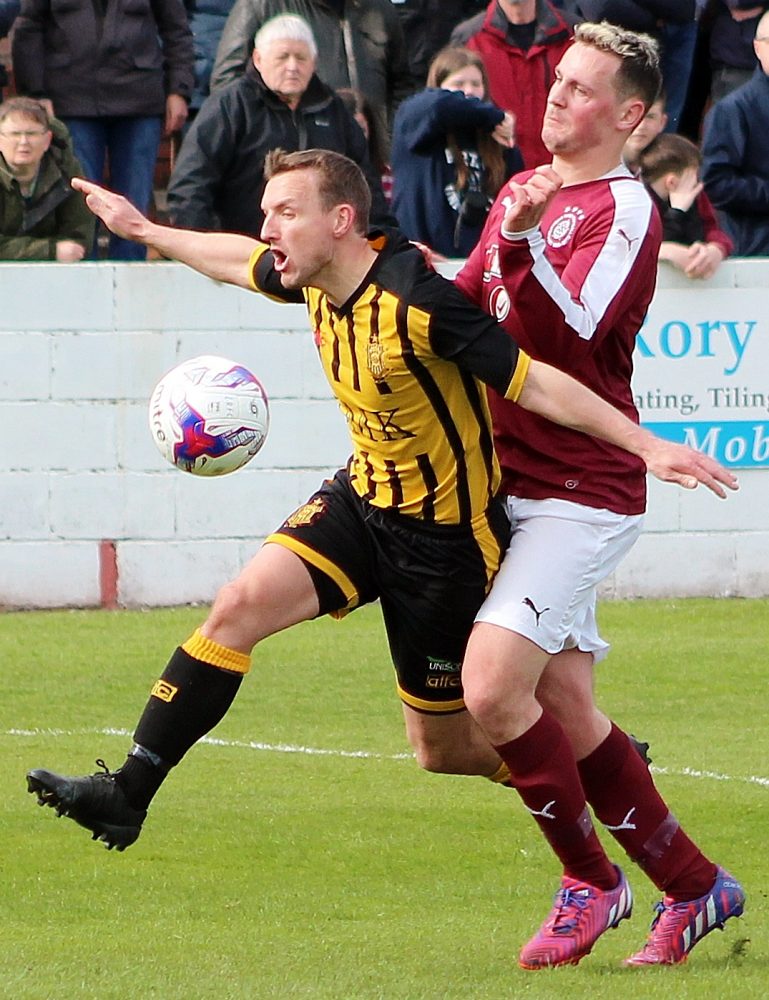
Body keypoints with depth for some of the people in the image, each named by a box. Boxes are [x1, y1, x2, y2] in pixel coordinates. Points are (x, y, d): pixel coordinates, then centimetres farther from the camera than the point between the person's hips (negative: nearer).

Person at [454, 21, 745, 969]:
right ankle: (692, 886, 19)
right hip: (515, 486, 8)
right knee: (567, 714, 7)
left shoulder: (625, 214, -11)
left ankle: (590, 880, 0)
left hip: (581, 491, -8)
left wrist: (523, 242, -38)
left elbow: (567, 335, -24)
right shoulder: (523, 191, 14)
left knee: (492, 688, -18)